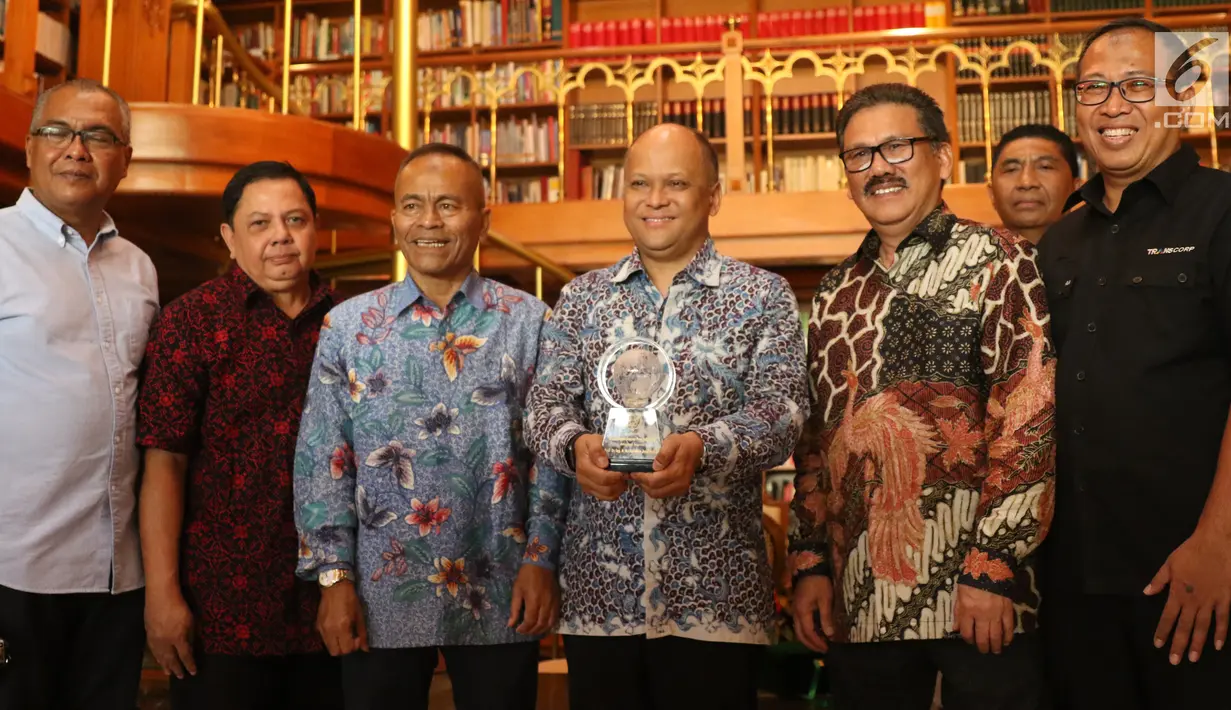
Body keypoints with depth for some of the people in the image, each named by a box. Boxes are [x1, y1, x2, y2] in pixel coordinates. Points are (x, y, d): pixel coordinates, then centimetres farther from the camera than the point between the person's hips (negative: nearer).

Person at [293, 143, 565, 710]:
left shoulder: (528, 322, 2)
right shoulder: (348, 325, 3)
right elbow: (322, 461, 2)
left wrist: (541, 559, -6)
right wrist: (334, 577, -4)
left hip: (500, 599, 0)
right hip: (382, 599, 1)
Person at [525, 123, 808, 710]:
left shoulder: (763, 296, 3)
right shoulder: (581, 297, 11)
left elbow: (782, 407, -7)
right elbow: (547, 399, 5)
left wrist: (702, 448, -26)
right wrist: (575, 445, -19)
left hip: (713, 590, -2)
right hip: (598, 586, 3)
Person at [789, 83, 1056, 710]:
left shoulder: (996, 261, -1)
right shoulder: (835, 294, 15)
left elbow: (1030, 416, -10)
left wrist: (992, 568, -16)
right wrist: (809, 563, 8)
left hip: (977, 595, -5)